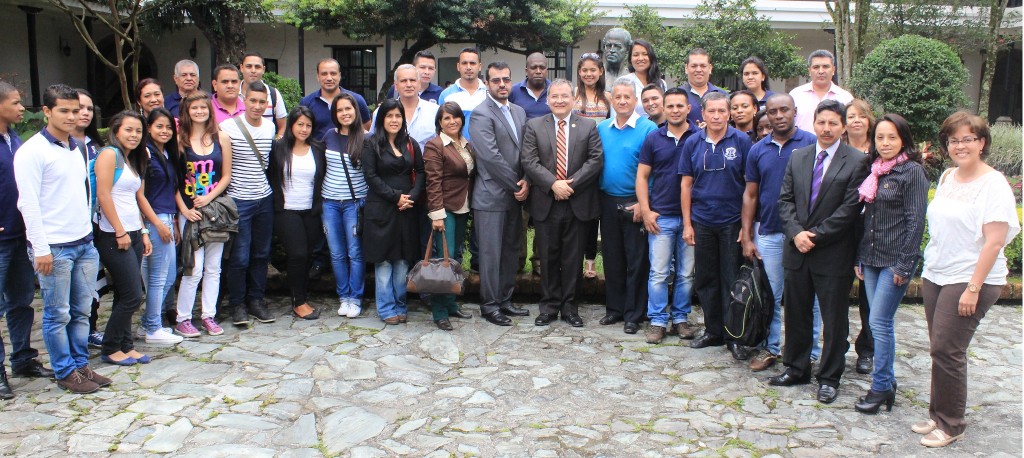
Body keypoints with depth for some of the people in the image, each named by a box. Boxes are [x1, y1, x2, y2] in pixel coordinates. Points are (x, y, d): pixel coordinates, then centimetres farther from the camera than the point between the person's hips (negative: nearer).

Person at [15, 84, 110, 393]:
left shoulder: (75, 148, 15)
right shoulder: (32, 151, -9)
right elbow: (28, 203, -13)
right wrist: (40, 249, -16)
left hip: (84, 243, 7)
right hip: (53, 248, -7)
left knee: (81, 311, 12)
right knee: (58, 315, 2)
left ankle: (80, 365, 22)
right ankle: (65, 373, 12)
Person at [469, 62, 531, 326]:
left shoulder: (519, 112, 14)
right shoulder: (481, 115, -11)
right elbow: (491, 157, -17)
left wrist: (525, 181, -5)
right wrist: (516, 185, -13)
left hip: (514, 195, 7)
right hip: (491, 197, -7)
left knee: (512, 250, 13)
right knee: (491, 253, -1)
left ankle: (505, 300, 24)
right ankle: (490, 305, 10)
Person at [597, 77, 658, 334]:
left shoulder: (648, 129, -6)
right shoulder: (602, 129, 9)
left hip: (635, 205, -4)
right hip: (608, 203, 5)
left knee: (636, 261, 2)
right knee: (612, 259, 12)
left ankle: (633, 315, 10)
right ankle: (615, 308, 24)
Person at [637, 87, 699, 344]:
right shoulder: (653, 139, 5)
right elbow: (642, 176, 6)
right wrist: (646, 211, -3)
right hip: (660, 217, 0)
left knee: (686, 273, 8)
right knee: (658, 273, 1)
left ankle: (680, 318, 20)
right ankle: (658, 321, 10)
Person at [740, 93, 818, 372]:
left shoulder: (812, 144, -3)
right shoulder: (758, 150, 7)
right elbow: (750, 195, 9)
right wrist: (747, 237, 4)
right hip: (769, 234, 3)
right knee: (769, 296, 10)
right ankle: (769, 348, 22)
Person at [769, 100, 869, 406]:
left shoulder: (856, 162, -7)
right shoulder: (798, 157, 9)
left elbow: (849, 210, -13)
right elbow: (785, 199, 6)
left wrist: (815, 236, -15)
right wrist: (796, 233, -9)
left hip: (833, 254, -4)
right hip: (797, 251, 5)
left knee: (834, 320, 6)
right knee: (796, 314, 14)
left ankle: (829, 378, 20)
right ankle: (796, 369, 29)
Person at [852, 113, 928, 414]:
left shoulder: (912, 171, -8)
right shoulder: (874, 171, 12)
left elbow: (915, 221, -12)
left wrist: (903, 265, -15)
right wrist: (859, 258, 13)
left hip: (895, 261, -7)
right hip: (871, 258, 7)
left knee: (880, 323, -6)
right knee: (881, 322, 11)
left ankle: (881, 387, 5)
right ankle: (886, 382, 21)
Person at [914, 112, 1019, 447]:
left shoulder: (993, 184, -12)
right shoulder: (947, 178, 10)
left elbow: (994, 242, -16)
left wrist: (973, 289, -19)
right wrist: (927, 272, 14)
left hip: (970, 280, -6)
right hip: (935, 276, 7)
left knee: (946, 350, -6)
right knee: (940, 350, 11)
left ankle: (951, 425, 9)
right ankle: (938, 415, 22)